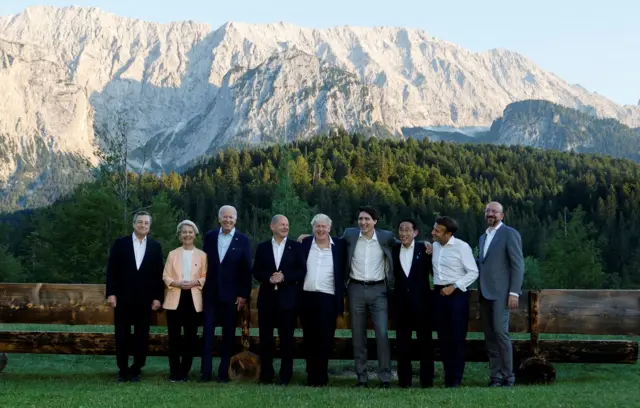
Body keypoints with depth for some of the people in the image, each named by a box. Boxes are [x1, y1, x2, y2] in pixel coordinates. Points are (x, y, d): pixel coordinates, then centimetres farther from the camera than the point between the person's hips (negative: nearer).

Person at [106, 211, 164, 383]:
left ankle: (136, 370, 12)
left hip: (145, 299, 1)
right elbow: (112, 270, 0)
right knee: (122, 336, 3)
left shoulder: (155, 246, 7)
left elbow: (159, 273, 5)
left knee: (142, 336, 3)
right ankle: (123, 370, 12)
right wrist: (111, 293, -7)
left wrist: (158, 297, -2)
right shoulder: (120, 243, 3)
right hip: (123, 297, -1)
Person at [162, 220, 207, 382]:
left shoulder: (202, 255, 6)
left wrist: (196, 282, -14)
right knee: (174, 336, 0)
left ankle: (184, 371, 10)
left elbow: (206, 277, 5)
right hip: (175, 299, 0)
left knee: (190, 336, 2)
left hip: (194, 299, 0)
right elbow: (165, 276, 4)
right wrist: (177, 283, -14)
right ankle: (174, 371, 7)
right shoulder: (173, 254, 8)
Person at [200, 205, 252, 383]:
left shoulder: (243, 240, -1)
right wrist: (202, 287, 1)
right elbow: (204, 263, 7)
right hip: (210, 292, 2)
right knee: (208, 330, 0)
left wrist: (244, 295, -7)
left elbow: (247, 269, -2)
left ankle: (224, 371, 10)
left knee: (229, 333, 4)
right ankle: (205, 371, 4)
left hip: (231, 294, -1)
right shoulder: (210, 236, 5)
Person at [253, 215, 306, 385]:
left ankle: (285, 376, 8)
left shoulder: (295, 247, 5)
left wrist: (284, 277, -14)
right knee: (266, 338, 4)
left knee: (287, 338, 1)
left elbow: (301, 271, -1)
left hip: (287, 298, -1)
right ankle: (266, 375, 12)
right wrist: (269, 279, -13)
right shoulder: (262, 247, 9)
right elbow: (256, 271, 5)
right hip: (267, 297, 1)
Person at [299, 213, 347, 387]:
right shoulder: (304, 243, 7)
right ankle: (311, 376, 14)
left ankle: (321, 377, 4)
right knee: (309, 339, 7)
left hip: (328, 299, -2)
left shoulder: (339, 245, 3)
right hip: (307, 297, 2)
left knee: (325, 339, -2)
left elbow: (343, 271, 6)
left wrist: (341, 298, 1)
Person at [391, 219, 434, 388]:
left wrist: (431, 254, -14)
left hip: (421, 301, -2)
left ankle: (427, 380, 10)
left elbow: (434, 271, -3)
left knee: (425, 341, 4)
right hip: (401, 301, 3)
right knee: (402, 342, 7)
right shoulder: (393, 250, 6)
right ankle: (404, 379, 14)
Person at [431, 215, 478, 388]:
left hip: (457, 294, -6)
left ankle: (456, 379, 2)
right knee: (443, 336, 7)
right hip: (439, 293, 6)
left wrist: (453, 287, -14)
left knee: (457, 337, -3)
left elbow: (473, 272, -10)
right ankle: (448, 377, 13)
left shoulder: (462, 247, -9)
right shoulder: (434, 246, 8)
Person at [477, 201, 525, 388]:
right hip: (485, 293, 7)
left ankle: (508, 377, -7)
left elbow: (518, 265, -8)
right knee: (489, 336, 4)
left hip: (501, 293, -7)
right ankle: (496, 376, 7)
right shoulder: (483, 237, 21)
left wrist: (514, 293, -15)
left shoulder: (510, 234, -3)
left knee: (500, 332, -13)